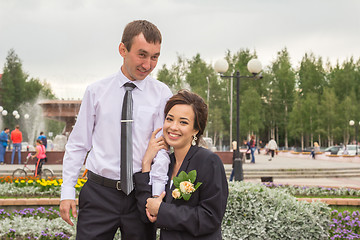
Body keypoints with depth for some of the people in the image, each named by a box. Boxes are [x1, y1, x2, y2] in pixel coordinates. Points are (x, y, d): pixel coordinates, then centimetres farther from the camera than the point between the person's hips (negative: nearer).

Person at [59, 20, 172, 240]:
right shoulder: (96, 91, 4)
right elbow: (78, 143, 6)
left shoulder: (162, 94, 2)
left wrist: (157, 192, -15)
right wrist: (67, 191, 1)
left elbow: (163, 145, -4)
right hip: (99, 192, 0)